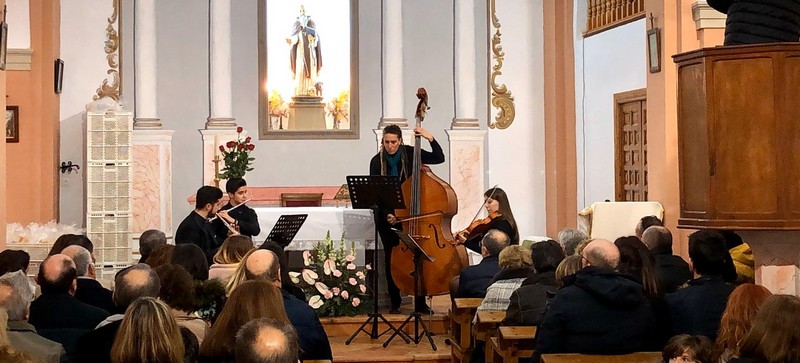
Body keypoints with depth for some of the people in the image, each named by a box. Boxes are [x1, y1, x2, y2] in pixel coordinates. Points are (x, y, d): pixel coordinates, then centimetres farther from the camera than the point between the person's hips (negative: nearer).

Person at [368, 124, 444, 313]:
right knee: (391, 256, 1)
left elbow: (439, 158, -5)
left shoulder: (410, 154, -2)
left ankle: (420, 301, -1)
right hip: (386, 214, 0)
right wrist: (386, 214, -18)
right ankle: (395, 302, 11)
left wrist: (430, 138, -17)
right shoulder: (377, 161, -4)